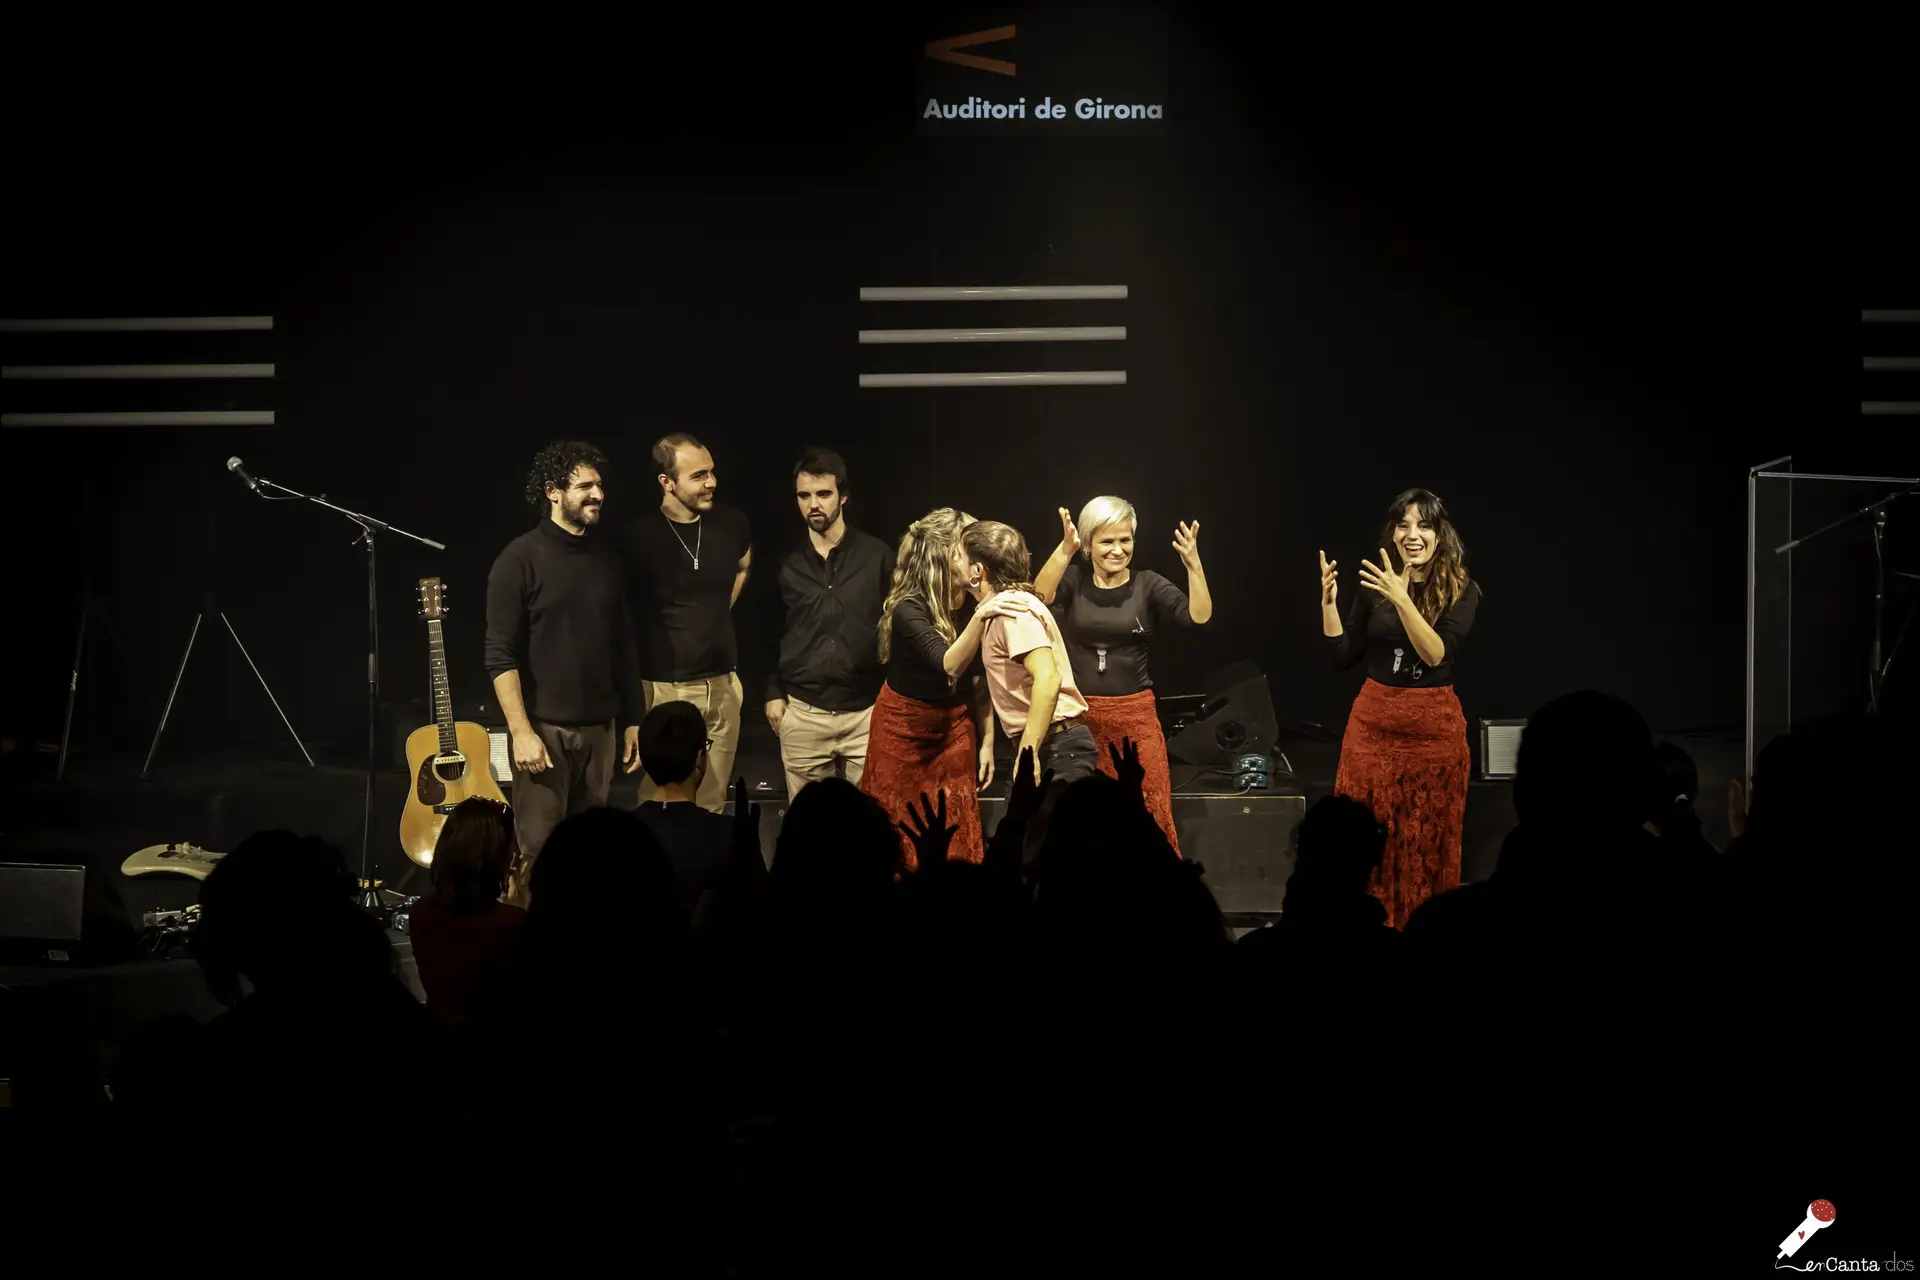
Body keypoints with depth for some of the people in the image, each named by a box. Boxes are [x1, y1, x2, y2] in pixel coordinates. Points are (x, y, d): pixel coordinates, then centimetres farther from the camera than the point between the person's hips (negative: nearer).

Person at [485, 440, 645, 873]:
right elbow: (500, 656, -11)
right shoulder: (521, 559, -7)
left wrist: (633, 720, 11)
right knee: (540, 853, -2)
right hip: (545, 727, -5)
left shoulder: (605, 556, 9)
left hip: (599, 727, 5)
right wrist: (521, 731, -18)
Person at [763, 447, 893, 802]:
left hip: (867, 711, -1)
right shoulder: (787, 563, 5)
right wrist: (773, 693, 9)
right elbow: (770, 633, 13)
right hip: (803, 714, 2)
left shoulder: (876, 555, -1)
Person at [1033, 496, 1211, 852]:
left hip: (1134, 717, 0)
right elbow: (1039, 596, -22)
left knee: (1148, 814, 3)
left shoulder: (1147, 585, 1)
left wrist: (1193, 565, -28)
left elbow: (1199, 616, -11)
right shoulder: (1072, 581, -1)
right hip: (1078, 717, 0)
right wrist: (1065, 549, -38)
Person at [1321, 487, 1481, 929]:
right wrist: (1329, 601, -8)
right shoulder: (1376, 584, 2)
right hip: (1374, 721, 2)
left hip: (1434, 726, -2)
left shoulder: (1461, 590, -5)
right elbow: (1343, 656, 5)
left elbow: (1438, 654, -19)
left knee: (1428, 843, 4)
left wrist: (1402, 600, -28)